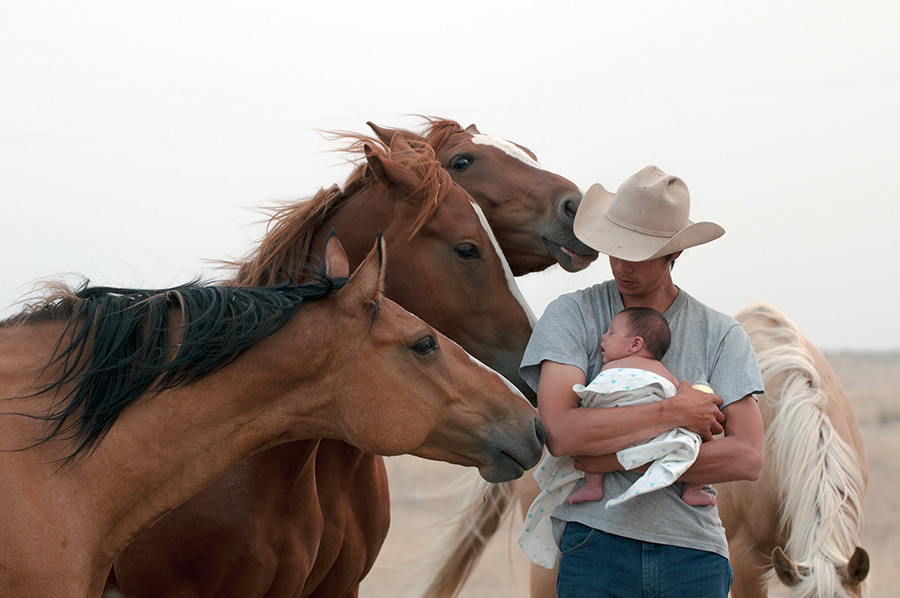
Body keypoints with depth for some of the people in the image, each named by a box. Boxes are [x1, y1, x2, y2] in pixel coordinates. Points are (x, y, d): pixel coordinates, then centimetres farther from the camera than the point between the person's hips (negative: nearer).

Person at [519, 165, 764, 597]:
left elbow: (748, 459, -4)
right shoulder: (572, 315, 3)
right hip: (596, 541, -1)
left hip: (693, 547, 2)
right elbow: (559, 433, -13)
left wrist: (624, 458, -11)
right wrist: (673, 413, -11)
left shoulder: (721, 334, 8)